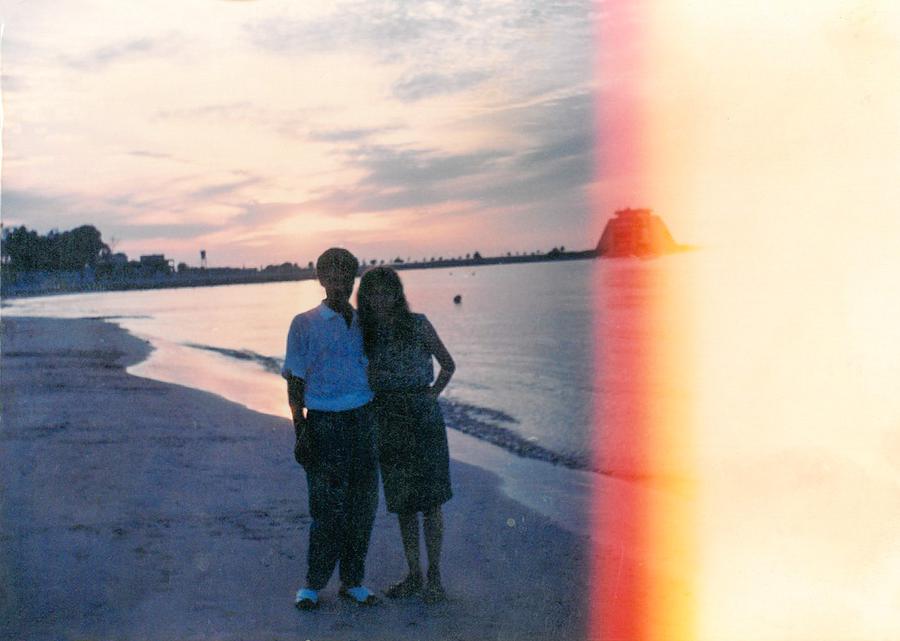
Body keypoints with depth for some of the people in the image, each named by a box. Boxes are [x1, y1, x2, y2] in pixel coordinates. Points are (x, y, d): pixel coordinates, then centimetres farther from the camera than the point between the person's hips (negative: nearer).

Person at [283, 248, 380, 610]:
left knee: (363, 505, 6)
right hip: (324, 423, -4)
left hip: (363, 420, 4)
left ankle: (352, 582, 19)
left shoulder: (363, 322, 12)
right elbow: (295, 382, 0)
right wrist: (300, 433, -8)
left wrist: (380, 424, 13)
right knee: (327, 509, -3)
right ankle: (313, 584, 12)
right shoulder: (305, 324, 0)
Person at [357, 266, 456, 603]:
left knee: (429, 499, -1)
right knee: (402, 503, 9)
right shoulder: (364, 333, 5)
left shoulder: (417, 324, -3)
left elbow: (448, 364, 6)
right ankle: (413, 575, 19)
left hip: (421, 416, -4)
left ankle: (434, 575, 9)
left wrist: (431, 396, -2)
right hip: (386, 421, 4)